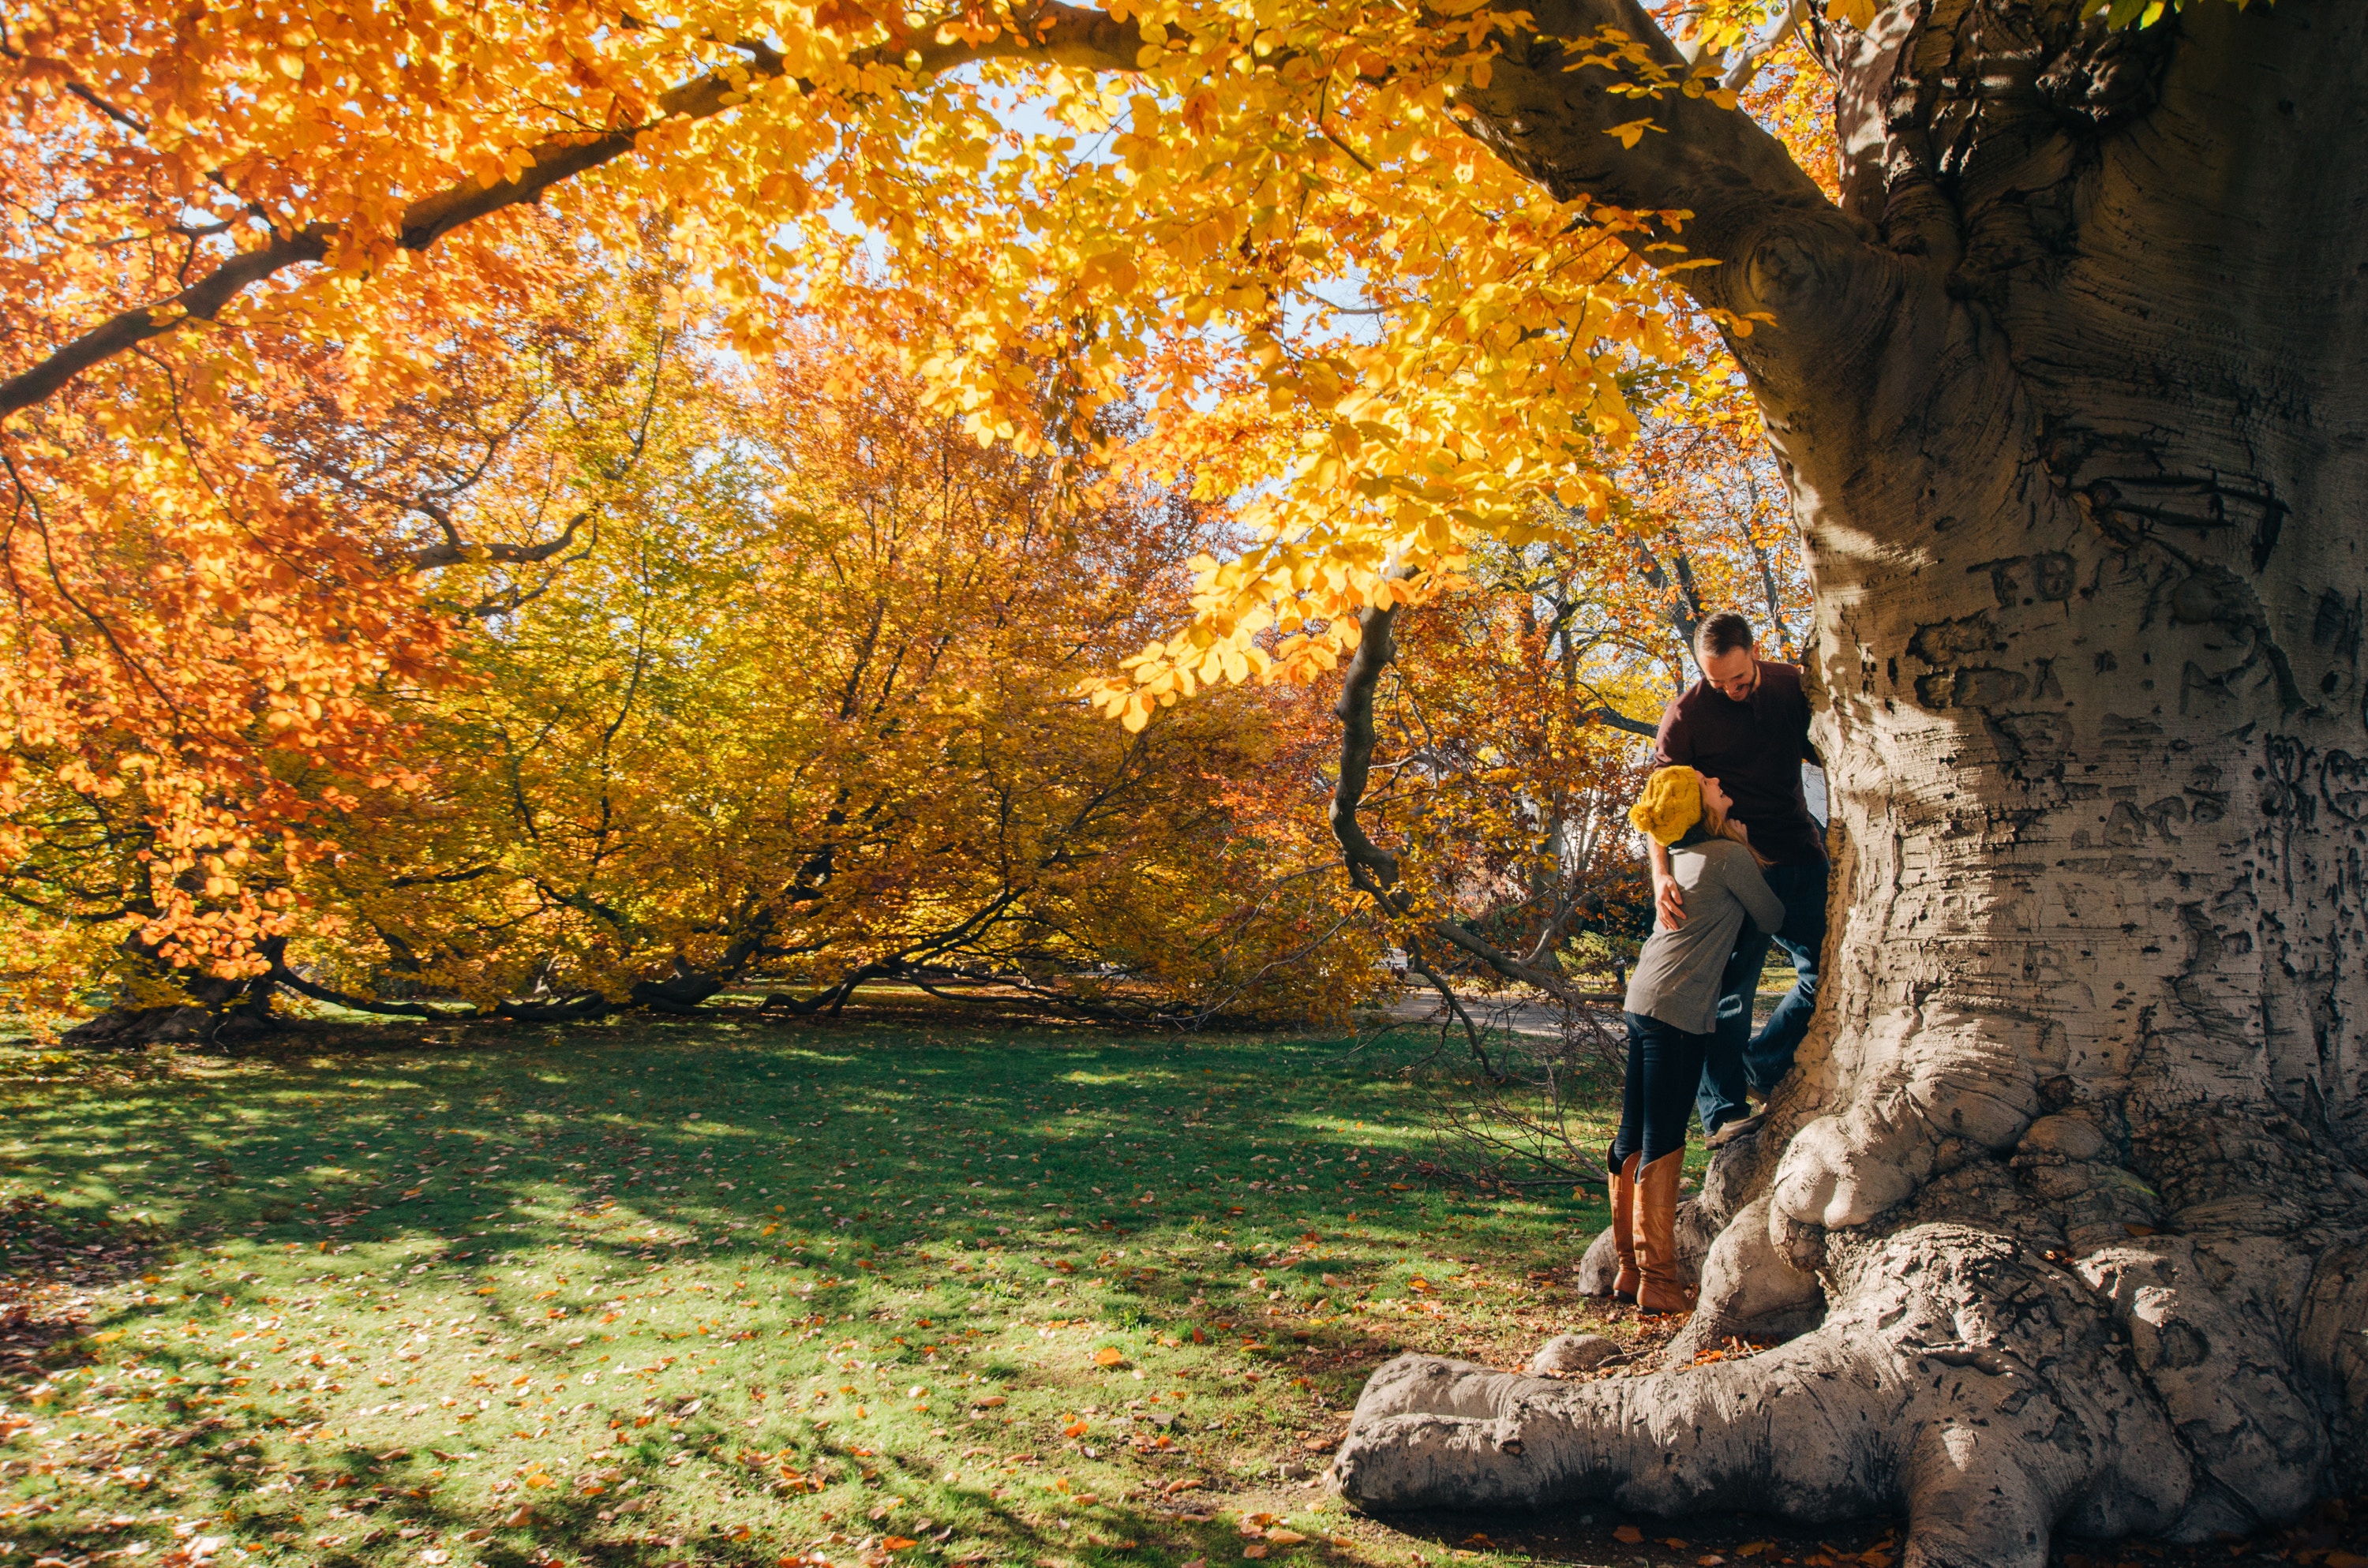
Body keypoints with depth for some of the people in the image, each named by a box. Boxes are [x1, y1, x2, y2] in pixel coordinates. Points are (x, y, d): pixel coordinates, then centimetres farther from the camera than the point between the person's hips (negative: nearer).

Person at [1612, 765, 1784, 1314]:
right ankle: (1658, 1282, 0)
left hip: (1643, 1001, 9)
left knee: (1634, 1139, 10)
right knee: (1662, 1146, -5)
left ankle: (1632, 1269, 17)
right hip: (1678, 1010, -9)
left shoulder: (1682, 853, 15)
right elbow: (1773, 917, 5)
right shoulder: (1731, 854, -8)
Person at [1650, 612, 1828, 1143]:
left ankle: (1761, 1066, 22)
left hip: (1801, 855, 5)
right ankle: (1721, 1111, 5)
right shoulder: (1687, 714, -10)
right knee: (1731, 987, -3)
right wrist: (1661, 876, -26)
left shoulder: (1791, 685, 5)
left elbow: (1821, 752, 19)